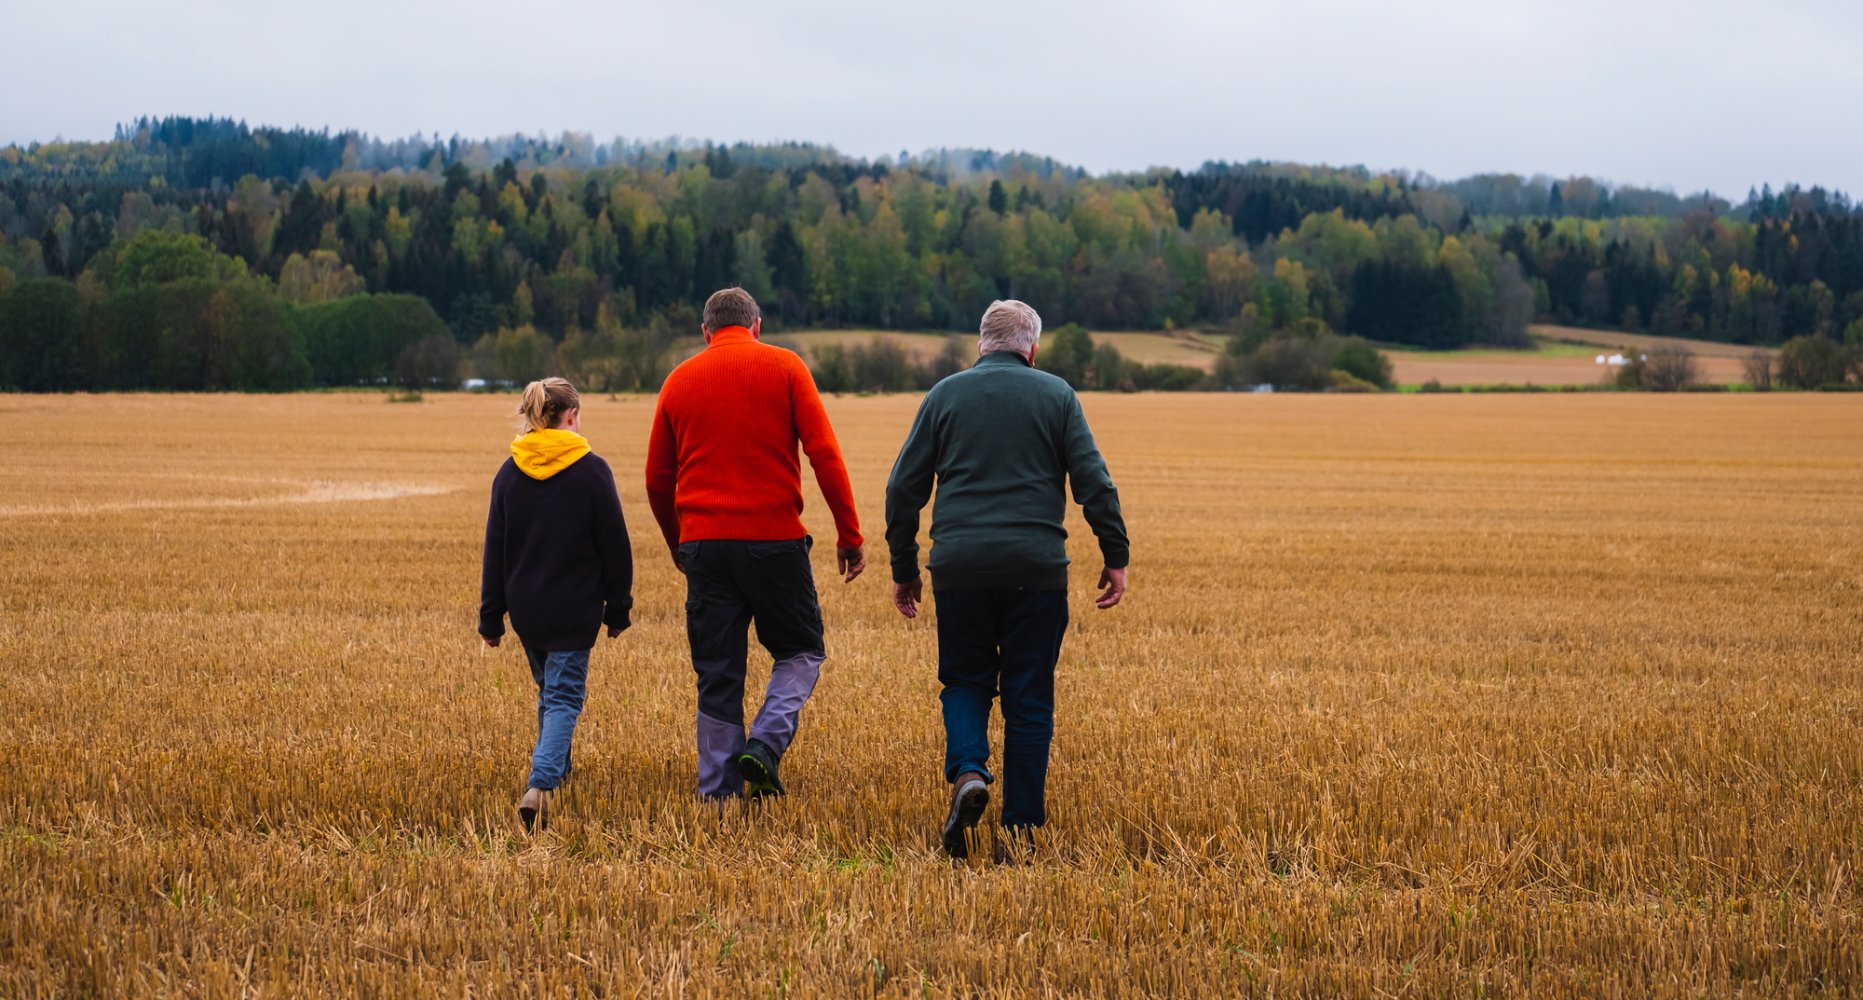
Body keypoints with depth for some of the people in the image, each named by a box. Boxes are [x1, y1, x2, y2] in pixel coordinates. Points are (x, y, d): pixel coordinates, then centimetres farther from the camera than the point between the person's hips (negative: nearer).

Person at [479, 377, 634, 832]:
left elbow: (494, 552, 4)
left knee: (549, 690, 24)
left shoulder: (509, 473, 1)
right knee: (564, 698, -2)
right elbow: (615, 547, -5)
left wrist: (491, 619, 10)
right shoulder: (592, 471, -9)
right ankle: (539, 785, -21)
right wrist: (618, 610, 6)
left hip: (525, 609, 4)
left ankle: (555, 772, 36)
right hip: (574, 610, -4)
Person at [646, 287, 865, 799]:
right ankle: (767, 742, -9)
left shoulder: (679, 380, 11)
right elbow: (825, 454, -6)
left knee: (717, 676, 8)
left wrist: (678, 545, 27)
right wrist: (849, 534, -2)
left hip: (704, 541, 3)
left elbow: (657, 478, 13)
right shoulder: (783, 367, 2)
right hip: (774, 537, -3)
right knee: (801, 652, 14)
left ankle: (717, 795, 6)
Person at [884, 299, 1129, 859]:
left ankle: (967, 772, -12)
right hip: (1036, 570, -1)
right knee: (1029, 697, 7)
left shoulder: (945, 395, 8)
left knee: (965, 680, 15)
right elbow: (1094, 482, -1)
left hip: (959, 566, 1)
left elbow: (904, 488, 8)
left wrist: (903, 569, 15)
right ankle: (1021, 827, 7)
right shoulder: (1055, 395, 6)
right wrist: (1115, 558, 4)